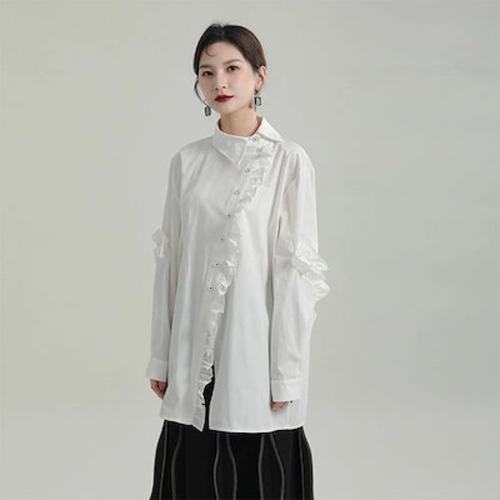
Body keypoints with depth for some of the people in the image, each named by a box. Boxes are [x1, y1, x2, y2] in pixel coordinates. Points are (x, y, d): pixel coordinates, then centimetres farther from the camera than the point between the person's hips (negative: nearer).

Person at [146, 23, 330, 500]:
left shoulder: (289, 161, -6)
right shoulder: (187, 161, 6)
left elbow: (296, 270, -8)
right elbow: (170, 261, 8)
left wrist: (286, 374, -9)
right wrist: (161, 357, 8)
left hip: (254, 347, -3)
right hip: (194, 355, 4)